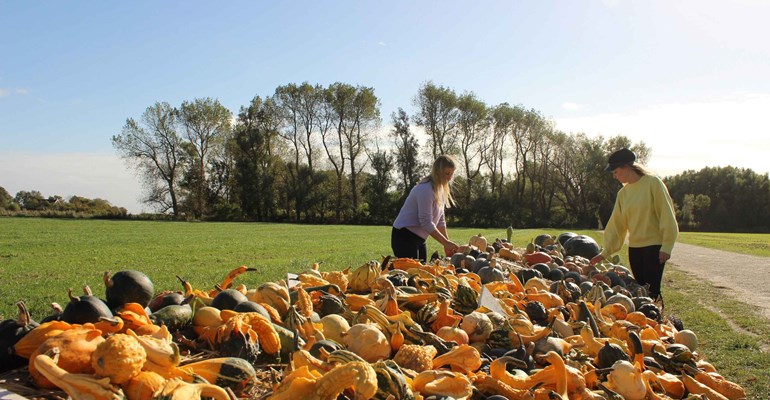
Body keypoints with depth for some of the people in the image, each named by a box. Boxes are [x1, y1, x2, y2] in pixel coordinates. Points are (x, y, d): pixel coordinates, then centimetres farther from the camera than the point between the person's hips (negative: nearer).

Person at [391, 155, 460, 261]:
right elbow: (426, 223, -23)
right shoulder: (426, 189, -20)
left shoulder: (440, 190, 8)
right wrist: (446, 243, -19)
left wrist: (447, 244, 5)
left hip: (419, 238, 9)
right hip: (404, 237, -9)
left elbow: (440, 220, 12)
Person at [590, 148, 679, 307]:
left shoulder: (653, 183, -8)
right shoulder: (623, 193, 10)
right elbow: (616, 224, 10)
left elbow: (667, 215, -10)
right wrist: (604, 252, 6)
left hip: (654, 246, -6)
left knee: (652, 291, -8)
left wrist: (666, 246, -15)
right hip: (634, 247, 6)